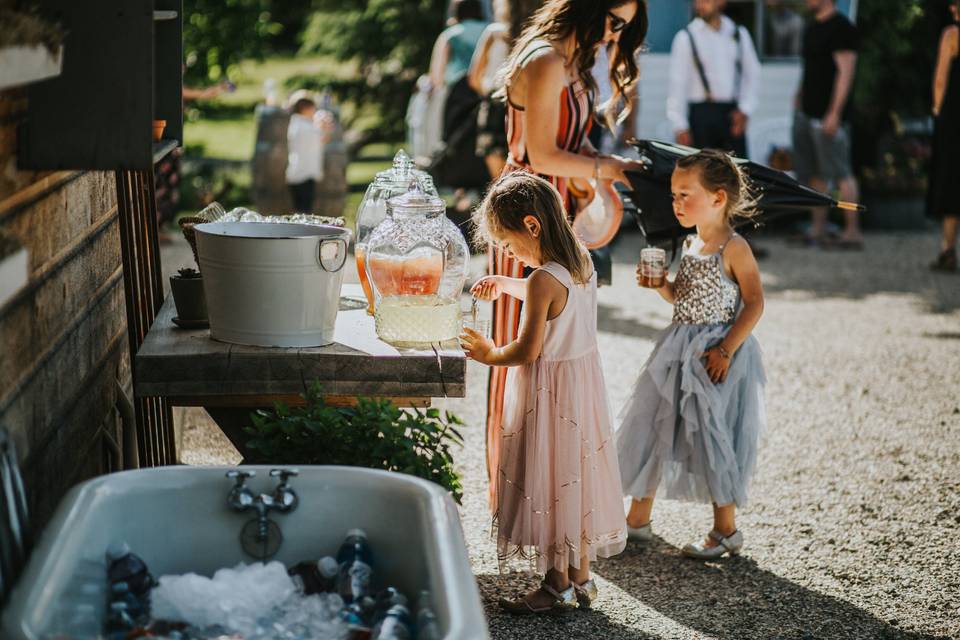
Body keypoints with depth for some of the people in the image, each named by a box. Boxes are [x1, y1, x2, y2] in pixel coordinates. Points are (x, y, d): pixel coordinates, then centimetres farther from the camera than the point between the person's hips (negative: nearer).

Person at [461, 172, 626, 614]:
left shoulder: (543, 280, -23)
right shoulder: (581, 262, 3)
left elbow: (528, 351, -22)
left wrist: (490, 354, -5)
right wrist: (505, 285, 22)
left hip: (549, 390, -9)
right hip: (582, 377, 9)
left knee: (551, 481, 3)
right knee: (575, 478, 16)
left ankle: (558, 587, 12)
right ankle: (580, 577, 25)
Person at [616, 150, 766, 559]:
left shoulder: (734, 248, -12)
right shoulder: (691, 245, 10)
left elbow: (754, 303, -14)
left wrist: (726, 350, -20)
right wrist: (659, 283, 1)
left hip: (716, 353, -8)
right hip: (678, 351, 8)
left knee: (710, 434, -4)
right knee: (650, 427, 9)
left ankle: (726, 530, 12)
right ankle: (638, 519, 22)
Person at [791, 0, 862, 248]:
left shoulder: (841, 28, -12)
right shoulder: (811, 27, 16)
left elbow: (845, 72, -17)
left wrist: (834, 113, -22)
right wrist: (799, 100, 19)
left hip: (828, 114, -9)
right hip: (806, 112, 9)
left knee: (840, 173, -8)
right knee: (813, 173, 11)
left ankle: (852, 232, -5)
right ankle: (818, 228, 17)